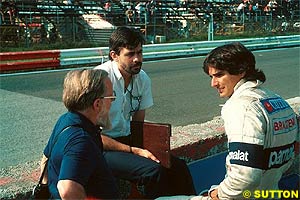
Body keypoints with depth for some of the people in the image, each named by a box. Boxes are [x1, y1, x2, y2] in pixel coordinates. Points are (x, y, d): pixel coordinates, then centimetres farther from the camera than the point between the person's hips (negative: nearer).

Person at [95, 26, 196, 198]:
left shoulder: (143, 79, 4)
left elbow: (138, 123, 12)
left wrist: (146, 149, -9)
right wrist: (134, 151, -20)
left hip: (127, 141, 6)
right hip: (102, 147, -6)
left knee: (178, 167, -9)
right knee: (153, 171, -27)